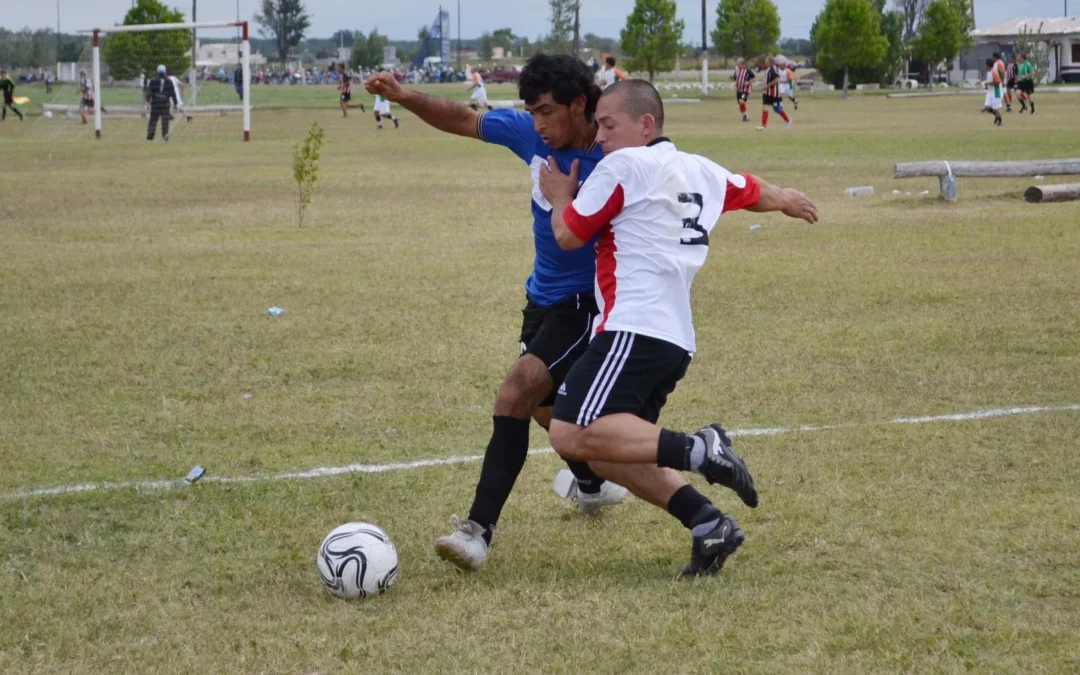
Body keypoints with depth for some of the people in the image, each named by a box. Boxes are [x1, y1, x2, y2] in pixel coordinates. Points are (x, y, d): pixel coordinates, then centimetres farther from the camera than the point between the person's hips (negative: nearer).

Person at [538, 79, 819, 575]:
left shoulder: (623, 165, -3)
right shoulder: (699, 171, 19)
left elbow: (568, 236, 2)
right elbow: (755, 193, 39)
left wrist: (560, 196, 23)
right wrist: (789, 201, 61)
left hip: (635, 331, -9)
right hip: (676, 339, 9)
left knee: (571, 435, -20)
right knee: (609, 450, 12)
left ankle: (698, 451, -24)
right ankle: (709, 525, 2)